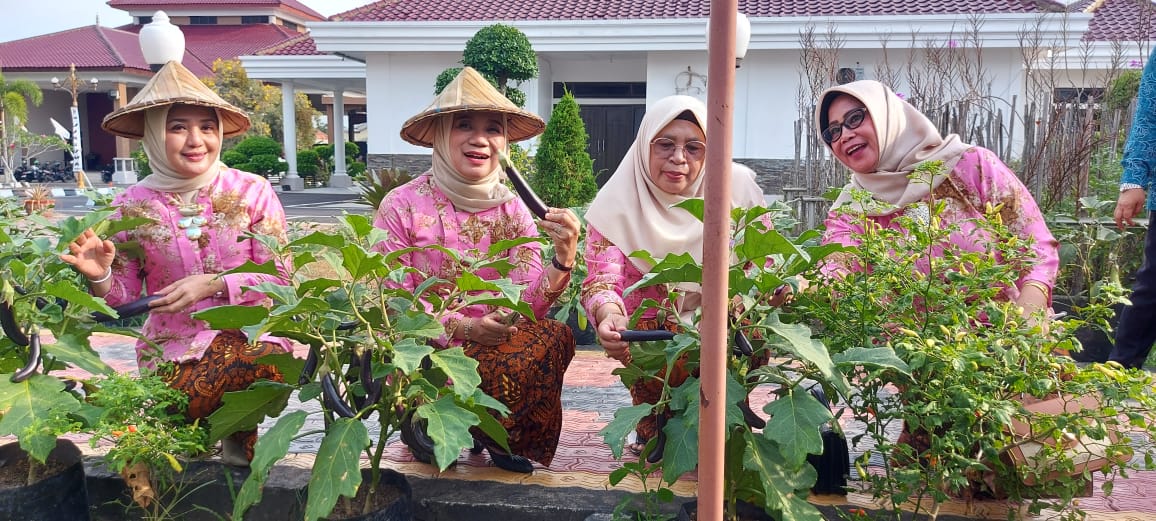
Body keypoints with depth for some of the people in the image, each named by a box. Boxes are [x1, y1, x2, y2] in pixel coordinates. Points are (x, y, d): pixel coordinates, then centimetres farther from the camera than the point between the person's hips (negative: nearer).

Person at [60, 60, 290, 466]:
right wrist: (100, 277, -16)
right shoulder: (132, 206, 1)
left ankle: (236, 431, 2)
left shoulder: (252, 192, -4)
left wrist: (211, 284, -18)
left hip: (250, 332, 0)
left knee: (265, 364, -34)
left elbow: (277, 277, -4)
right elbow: (125, 299, 6)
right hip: (173, 348, 1)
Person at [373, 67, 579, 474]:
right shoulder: (402, 207, -8)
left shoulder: (512, 211, 3)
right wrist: (464, 326, -23)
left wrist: (563, 259, -25)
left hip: (492, 347, 4)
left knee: (554, 336, -26)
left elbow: (526, 306, -6)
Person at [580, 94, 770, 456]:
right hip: (654, 328, -2)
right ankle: (654, 424, 6)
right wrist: (610, 315, -45)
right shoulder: (617, 205, -12)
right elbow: (601, 278, -21)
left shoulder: (738, 186, -8)